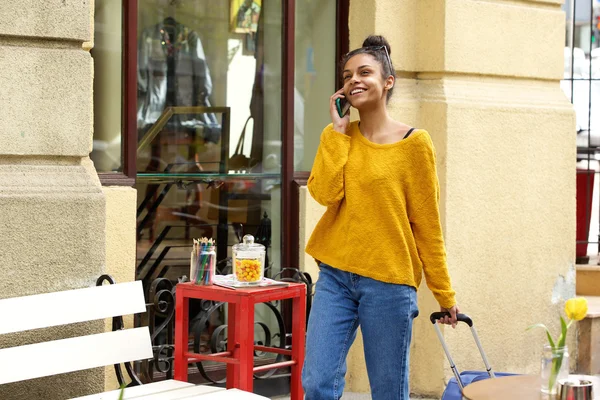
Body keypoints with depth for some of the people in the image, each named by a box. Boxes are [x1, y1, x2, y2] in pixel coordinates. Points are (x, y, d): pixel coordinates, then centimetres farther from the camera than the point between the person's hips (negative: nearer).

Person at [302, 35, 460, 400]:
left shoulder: (414, 143, -3)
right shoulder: (336, 136, 9)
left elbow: (427, 224, -2)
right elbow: (325, 193, -8)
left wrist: (445, 294, 0)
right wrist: (338, 130, -5)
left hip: (389, 282, -3)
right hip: (335, 275, 4)